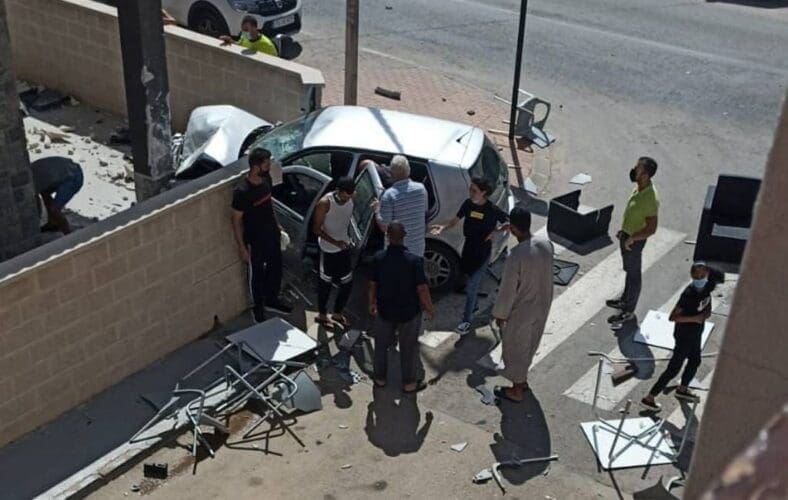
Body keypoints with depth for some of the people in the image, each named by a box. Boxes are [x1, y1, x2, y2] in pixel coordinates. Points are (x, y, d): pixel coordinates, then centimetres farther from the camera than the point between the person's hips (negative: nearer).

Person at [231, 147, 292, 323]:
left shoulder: (266, 178, -8)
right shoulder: (242, 191, -29)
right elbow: (236, 220, -20)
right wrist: (242, 247, -16)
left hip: (272, 233, 7)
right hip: (255, 239, -7)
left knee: (276, 267, 22)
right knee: (257, 274, 14)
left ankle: (272, 299, 46)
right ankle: (258, 308, 37)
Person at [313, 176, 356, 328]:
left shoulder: (350, 200, -7)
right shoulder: (325, 203, -24)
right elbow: (316, 229, -18)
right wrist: (335, 242, -26)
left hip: (344, 247, 6)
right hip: (328, 249, -6)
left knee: (347, 282, 11)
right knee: (325, 282, 10)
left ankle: (337, 313, 31)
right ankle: (322, 314, 28)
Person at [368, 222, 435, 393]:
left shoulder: (379, 258, -15)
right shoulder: (413, 260, -22)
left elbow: (372, 285, -5)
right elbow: (422, 289, -18)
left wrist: (372, 304, 13)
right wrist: (430, 309, -3)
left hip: (384, 311, 2)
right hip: (409, 312, -2)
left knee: (381, 345, 22)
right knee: (408, 348, 16)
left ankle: (380, 378, 36)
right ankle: (409, 383, 29)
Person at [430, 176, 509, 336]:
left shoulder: (492, 210, -17)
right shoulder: (468, 204, -4)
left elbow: (509, 222, -7)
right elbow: (456, 220, 4)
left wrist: (497, 230, -24)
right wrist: (443, 228, -14)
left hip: (482, 251, -5)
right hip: (468, 246, 5)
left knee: (471, 287, -5)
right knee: (472, 282, 23)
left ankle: (467, 321, 4)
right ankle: (474, 306, 46)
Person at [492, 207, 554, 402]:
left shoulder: (515, 256, -32)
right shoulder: (547, 245, -12)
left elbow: (508, 291, -22)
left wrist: (500, 314, -8)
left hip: (521, 311, -6)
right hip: (542, 306, 7)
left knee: (515, 349, 15)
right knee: (530, 344, 27)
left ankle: (516, 390, 31)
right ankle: (522, 380, 47)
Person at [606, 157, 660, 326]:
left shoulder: (651, 199, -32)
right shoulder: (639, 188, -4)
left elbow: (651, 229, -28)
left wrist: (631, 239, -20)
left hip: (634, 241, -8)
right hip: (627, 235, 9)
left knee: (634, 275, 9)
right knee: (629, 271, 25)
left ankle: (628, 311, 24)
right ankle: (625, 300, 45)